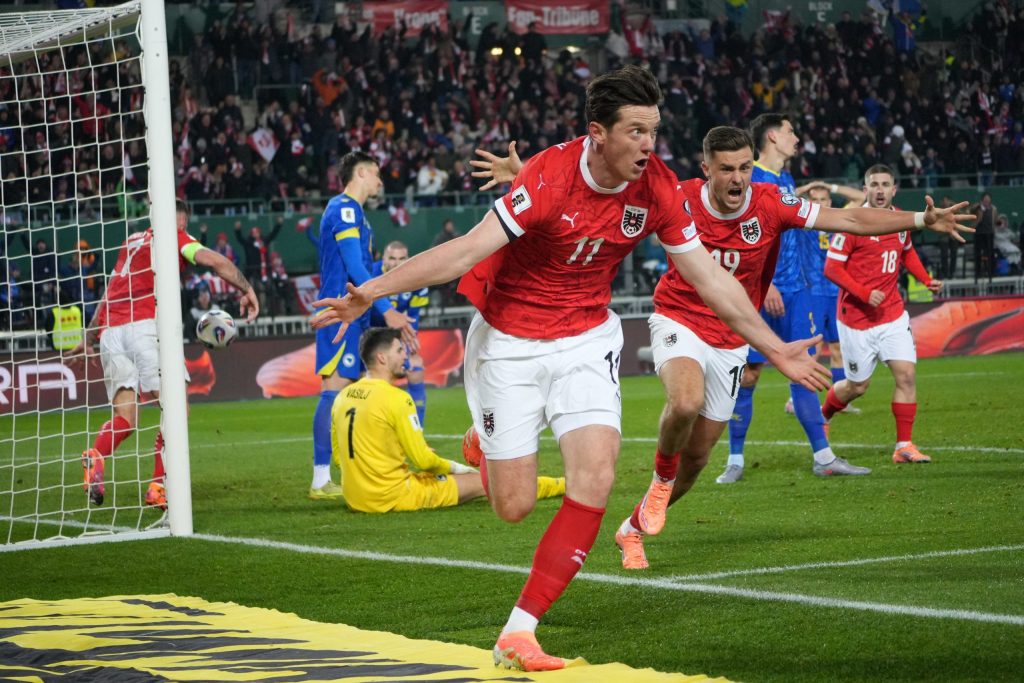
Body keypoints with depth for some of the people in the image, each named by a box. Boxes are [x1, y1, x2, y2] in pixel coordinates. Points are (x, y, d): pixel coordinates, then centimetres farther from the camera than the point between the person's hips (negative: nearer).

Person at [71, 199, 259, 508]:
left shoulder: (132, 241, 29)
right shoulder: (176, 238, 13)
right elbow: (214, 260, -5)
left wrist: (88, 340, 40)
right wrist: (247, 289, 1)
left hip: (110, 331, 6)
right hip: (145, 325, -6)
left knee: (125, 416, 2)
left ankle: (95, 455, -28)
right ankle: (159, 487, -15)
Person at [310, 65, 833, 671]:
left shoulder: (658, 188, -11)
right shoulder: (551, 177, -26)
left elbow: (710, 279, 1)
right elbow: (468, 250, -28)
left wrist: (775, 349, 5)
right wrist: (372, 292, -36)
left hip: (586, 338, 4)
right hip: (509, 342, -4)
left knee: (596, 477, -18)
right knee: (514, 506, 0)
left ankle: (519, 632, -11)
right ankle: (489, 444, 40)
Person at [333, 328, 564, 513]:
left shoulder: (343, 397, 5)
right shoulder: (396, 399, -18)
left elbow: (338, 457, 13)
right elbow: (423, 460, -15)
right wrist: (454, 467, 7)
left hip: (354, 498, 8)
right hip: (393, 496, -8)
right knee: (481, 481, 6)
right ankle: (558, 486, 23)